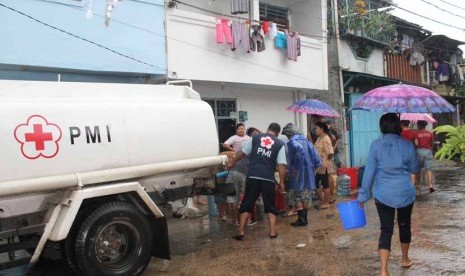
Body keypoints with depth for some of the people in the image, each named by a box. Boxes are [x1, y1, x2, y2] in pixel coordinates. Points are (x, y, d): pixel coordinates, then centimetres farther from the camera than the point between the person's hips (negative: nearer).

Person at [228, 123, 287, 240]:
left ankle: (240, 231, 6)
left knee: (246, 204, 8)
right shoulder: (280, 144, 8)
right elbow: (281, 165, 0)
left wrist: (232, 163, 26)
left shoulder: (255, 138, 11)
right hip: (268, 178, 0)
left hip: (253, 176, 1)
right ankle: (272, 231, 10)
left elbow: (242, 153, 13)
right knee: (270, 206, 14)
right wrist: (282, 182, 7)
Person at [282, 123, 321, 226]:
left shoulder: (292, 142, -11)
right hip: (308, 174, 7)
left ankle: (301, 220, 5)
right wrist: (312, 166, 14)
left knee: (297, 198, 3)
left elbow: (300, 150, -32)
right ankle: (304, 218, 21)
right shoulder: (306, 141, 10)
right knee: (306, 197, 14)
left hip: (298, 175, -7)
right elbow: (314, 155, 8)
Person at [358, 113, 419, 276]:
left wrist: (364, 195, 0)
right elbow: (414, 169, 9)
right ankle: (405, 259, 40)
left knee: (386, 229, 3)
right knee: (404, 225, 21)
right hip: (405, 193, 1)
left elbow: (369, 172, -7)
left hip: (383, 195, -1)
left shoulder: (376, 145, -8)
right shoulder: (408, 145, -4)